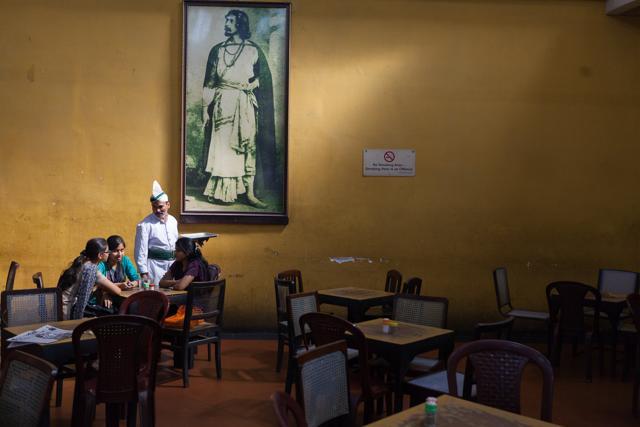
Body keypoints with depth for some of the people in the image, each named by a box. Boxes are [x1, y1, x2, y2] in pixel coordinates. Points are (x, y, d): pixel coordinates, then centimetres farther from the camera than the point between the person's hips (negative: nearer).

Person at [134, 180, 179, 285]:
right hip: (155, 265, -5)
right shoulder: (145, 225, -8)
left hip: (172, 263, 5)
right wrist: (143, 272, -13)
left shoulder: (173, 221, 10)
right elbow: (141, 250, -9)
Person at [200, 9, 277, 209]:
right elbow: (209, 81, 8)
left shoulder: (253, 50, 7)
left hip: (245, 104, 0)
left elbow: (265, 76, 7)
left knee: (248, 145, -3)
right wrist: (205, 108, 4)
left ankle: (249, 193, -2)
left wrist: (252, 84, -11)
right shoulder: (217, 50, 10)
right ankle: (220, 191, 1)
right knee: (221, 145, -2)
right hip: (222, 103, 1)